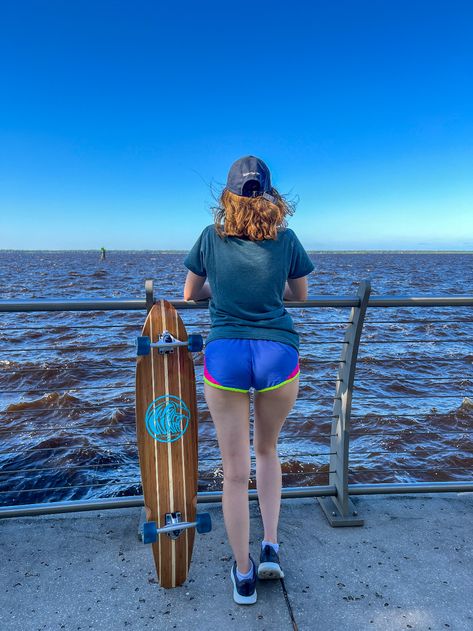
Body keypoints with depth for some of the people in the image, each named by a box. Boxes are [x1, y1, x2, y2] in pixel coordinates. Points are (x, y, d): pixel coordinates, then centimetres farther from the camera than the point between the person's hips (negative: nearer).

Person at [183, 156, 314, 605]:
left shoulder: (211, 237, 3)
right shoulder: (286, 239, 2)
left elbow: (190, 295, 15)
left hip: (225, 356, -1)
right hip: (279, 355, 1)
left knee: (235, 471, 12)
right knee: (267, 451, 27)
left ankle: (243, 576, 28)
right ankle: (270, 548, 27)